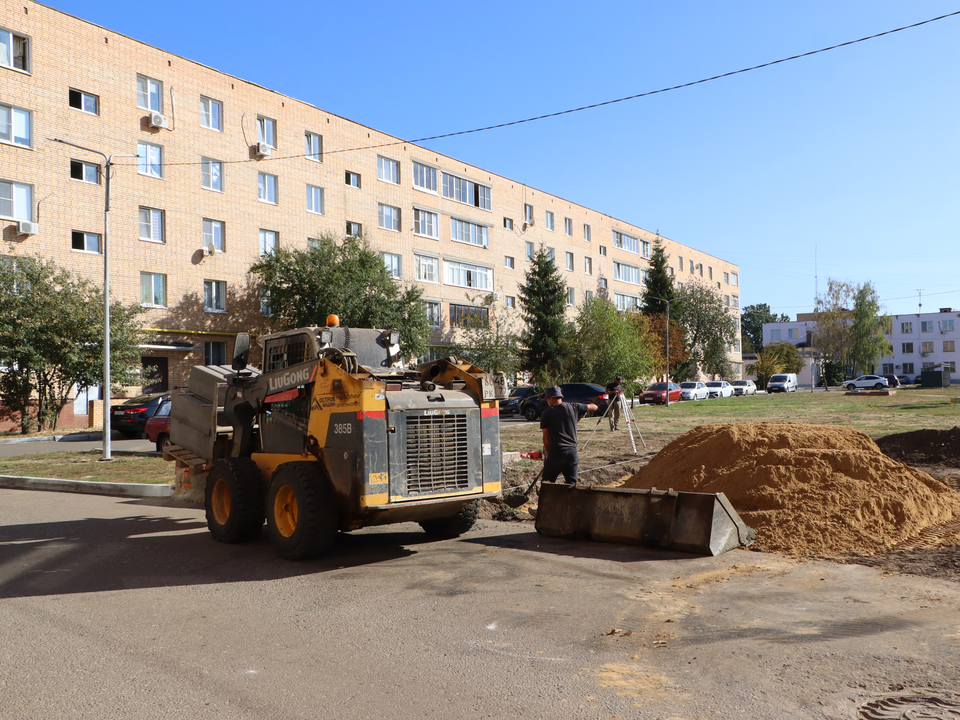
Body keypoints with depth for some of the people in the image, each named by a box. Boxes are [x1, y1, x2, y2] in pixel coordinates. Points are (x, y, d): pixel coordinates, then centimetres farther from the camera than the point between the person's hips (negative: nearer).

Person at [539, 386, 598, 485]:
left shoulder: (546, 413, 0)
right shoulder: (573, 407, 5)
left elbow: (546, 439, 2)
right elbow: (594, 407, 20)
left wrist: (548, 453, 15)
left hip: (556, 453, -3)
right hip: (573, 452, 3)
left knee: (547, 484, 7)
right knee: (572, 484, 7)